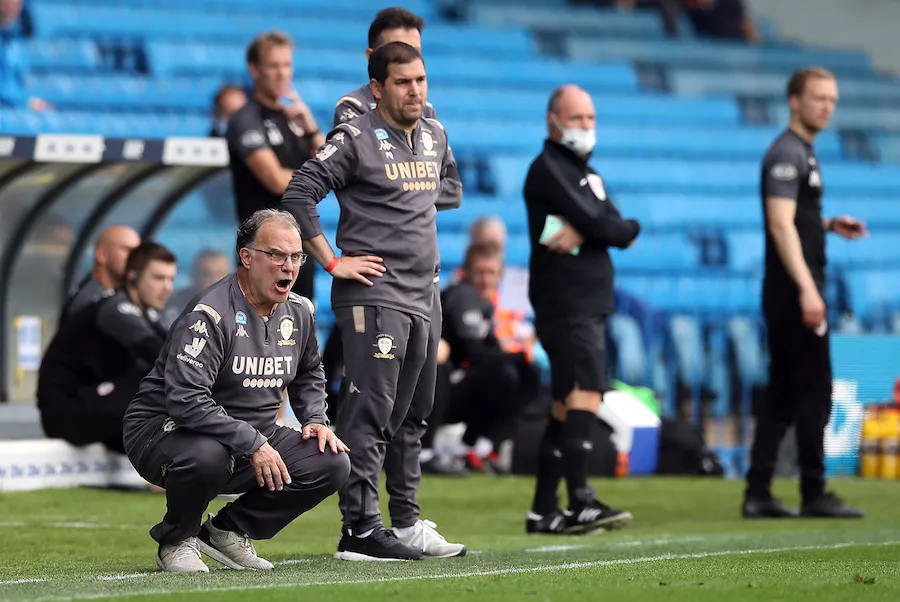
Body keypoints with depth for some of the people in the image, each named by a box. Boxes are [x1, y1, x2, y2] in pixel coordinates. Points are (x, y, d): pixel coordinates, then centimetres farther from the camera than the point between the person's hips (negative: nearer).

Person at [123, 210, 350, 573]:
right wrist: (252, 444, -33)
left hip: (253, 437, 8)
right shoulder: (208, 316, -22)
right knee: (207, 456, -42)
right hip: (165, 431, -8)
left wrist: (315, 419, 6)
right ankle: (175, 541, -8)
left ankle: (228, 531, 7)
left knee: (333, 463, -7)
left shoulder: (299, 312, 5)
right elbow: (186, 400, -32)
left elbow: (309, 375, 27)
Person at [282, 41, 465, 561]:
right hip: (372, 294, -8)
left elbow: (451, 181, 35)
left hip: (420, 297, 8)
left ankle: (406, 523, 21)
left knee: (404, 418, 14)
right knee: (370, 411, -11)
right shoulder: (355, 138, -9)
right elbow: (299, 194, -13)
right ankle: (361, 531, -12)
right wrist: (332, 262, -12)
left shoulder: (435, 135, 14)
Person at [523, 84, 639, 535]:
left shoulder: (587, 174, 22)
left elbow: (617, 231, 6)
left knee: (566, 410, 10)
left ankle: (543, 510, 12)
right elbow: (599, 224, -17)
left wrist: (584, 231, -14)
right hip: (567, 306, -10)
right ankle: (580, 502, -30)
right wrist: (628, 227, 3)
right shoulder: (548, 169, -7)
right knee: (585, 396, -21)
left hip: (589, 307, 10)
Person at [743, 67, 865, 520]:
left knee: (782, 393, 8)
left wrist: (830, 225, 13)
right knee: (813, 390, -6)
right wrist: (807, 288, -27)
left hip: (796, 292, 10)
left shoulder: (802, 153, 17)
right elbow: (781, 225, -21)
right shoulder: (787, 154, -12)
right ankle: (814, 494, -2)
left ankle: (758, 495, 8)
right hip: (794, 291, -10)